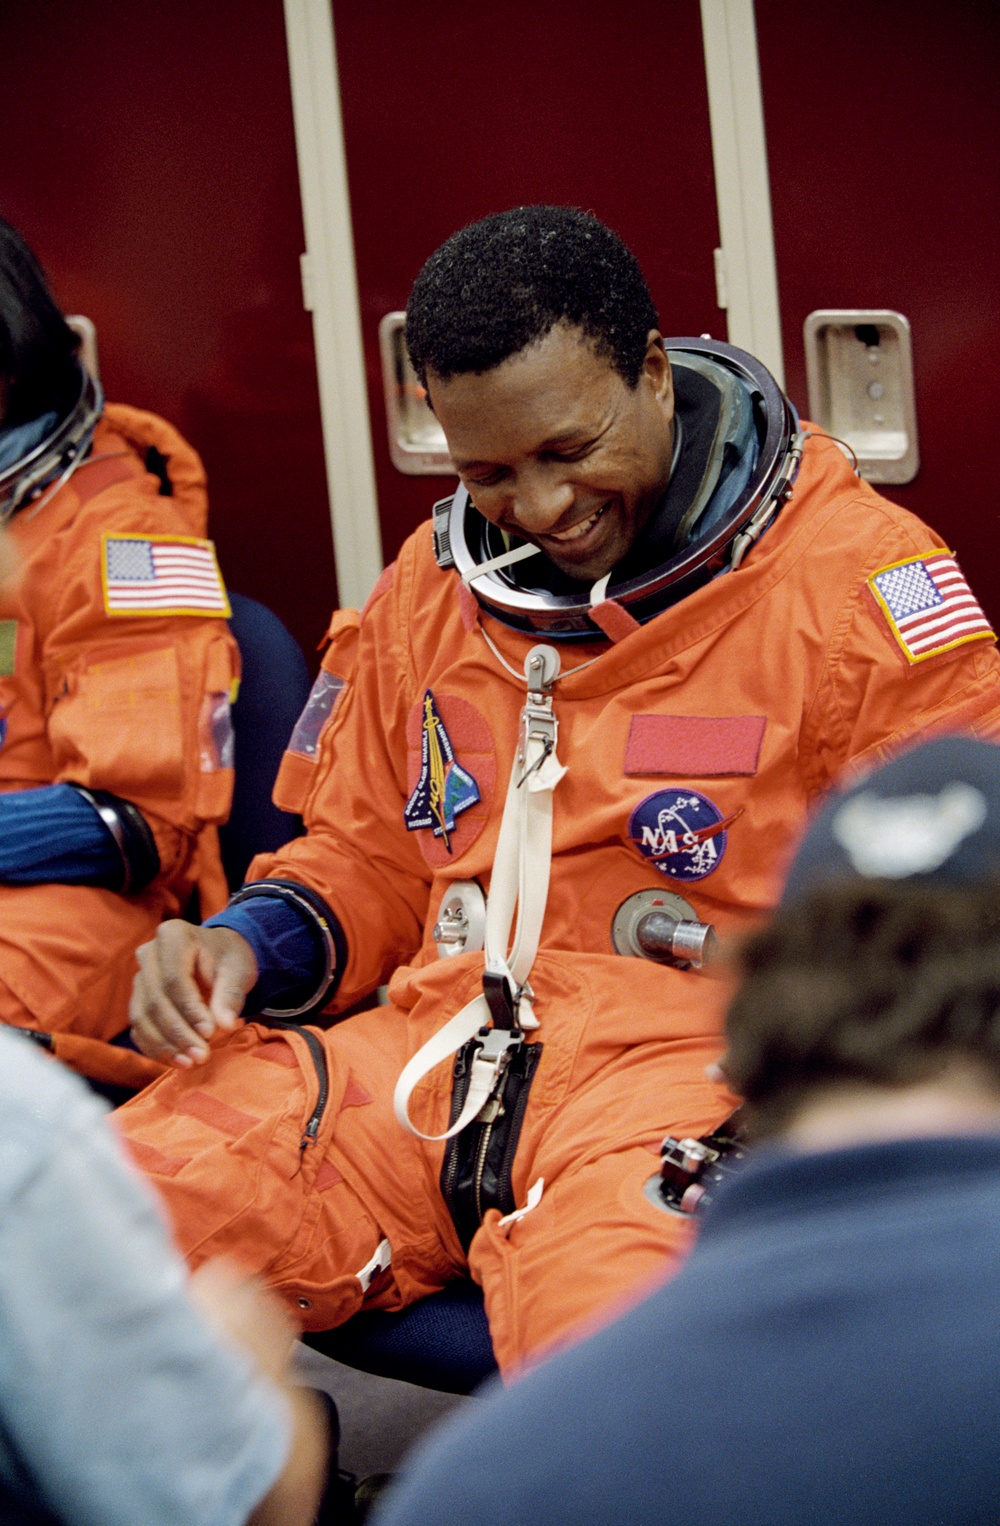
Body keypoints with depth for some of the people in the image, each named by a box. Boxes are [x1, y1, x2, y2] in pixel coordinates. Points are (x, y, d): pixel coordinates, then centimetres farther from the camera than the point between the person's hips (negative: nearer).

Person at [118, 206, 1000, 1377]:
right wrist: (248, 946, 7)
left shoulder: (854, 573, 0)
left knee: (607, 1316, -40)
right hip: (434, 1043, 5)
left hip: (694, 1060, -5)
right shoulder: (431, 581, 18)